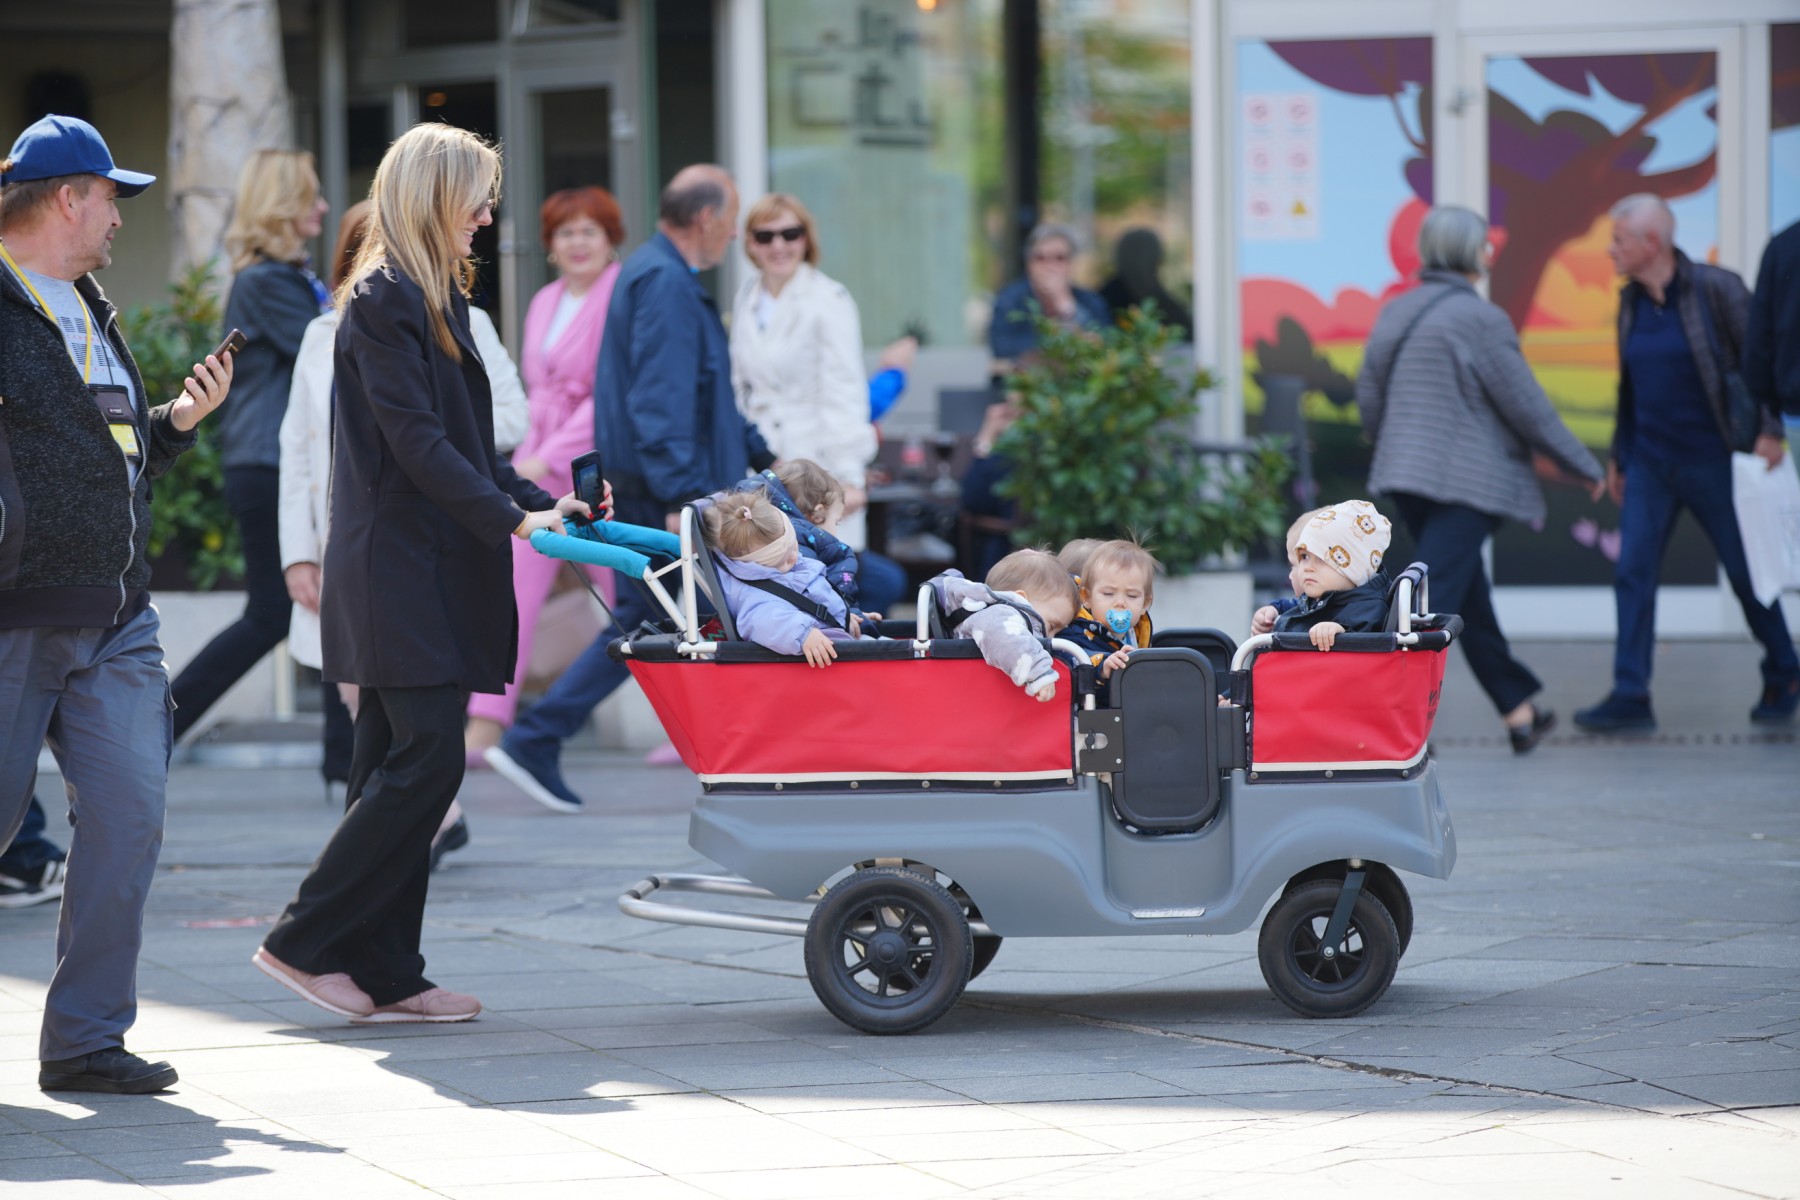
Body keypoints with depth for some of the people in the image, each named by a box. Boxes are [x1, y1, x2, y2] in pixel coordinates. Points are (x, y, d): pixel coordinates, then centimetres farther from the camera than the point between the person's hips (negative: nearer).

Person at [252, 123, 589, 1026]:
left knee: (400, 767, 8)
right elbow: (416, 441, -18)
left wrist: (541, 502, 12)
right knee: (424, 762, -11)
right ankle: (304, 943, -4)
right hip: (399, 570, -10)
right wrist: (510, 517, -20)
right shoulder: (383, 300, -12)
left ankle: (384, 975, 10)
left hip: (429, 570, 10)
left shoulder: (434, 298, 19)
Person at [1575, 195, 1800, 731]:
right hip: (1650, 462, 5)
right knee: (1632, 573, -4)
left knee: (1746, 573, 5)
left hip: (1711, 460, -5)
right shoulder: (1630, 302, 6)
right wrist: (1618, 456, 16)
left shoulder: (1716, 289, -11)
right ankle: (1630, 696, -4)